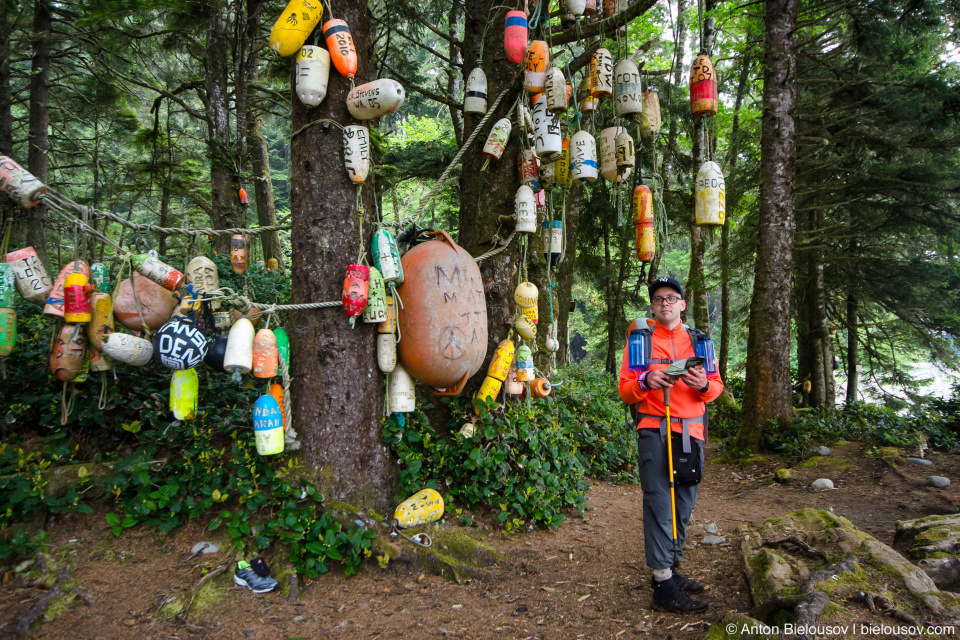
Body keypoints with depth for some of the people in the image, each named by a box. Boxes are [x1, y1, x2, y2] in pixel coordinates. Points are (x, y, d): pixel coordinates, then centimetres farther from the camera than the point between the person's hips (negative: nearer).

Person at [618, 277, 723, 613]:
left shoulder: (698, 340, 16)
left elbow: (717, 386, 12)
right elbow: (625, 392, 4)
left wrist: (704, 384, -11)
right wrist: (645, 382, -17)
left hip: (691, 431, 4)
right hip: (654, 430, -4)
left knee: (684, 503, 6)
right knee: (659, 504, -9)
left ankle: (670, 570, 20)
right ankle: (664, 588, -7)